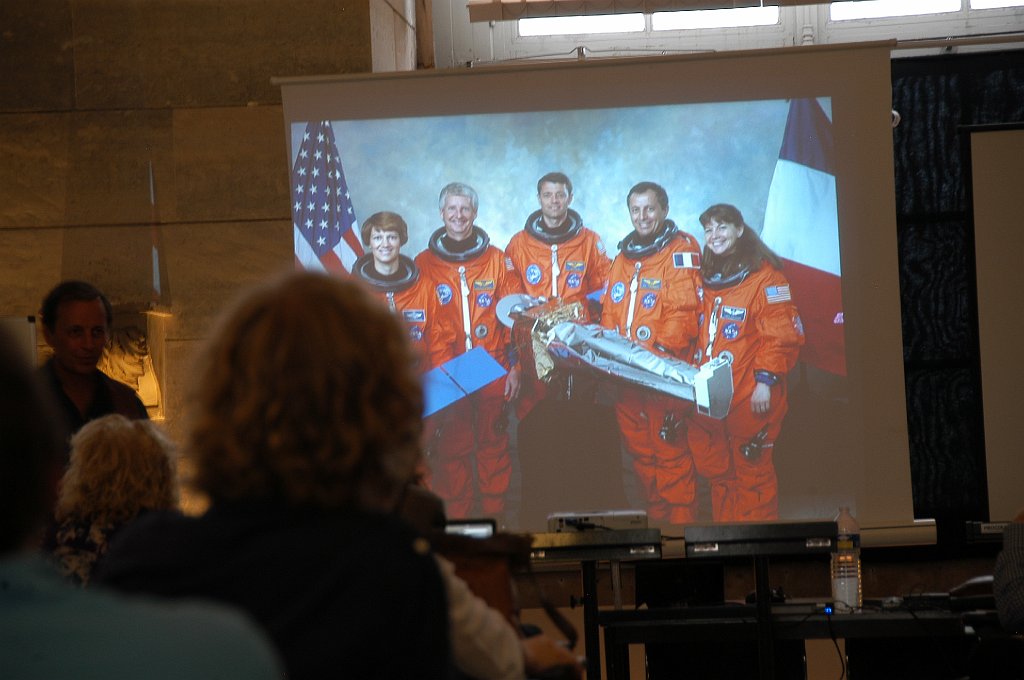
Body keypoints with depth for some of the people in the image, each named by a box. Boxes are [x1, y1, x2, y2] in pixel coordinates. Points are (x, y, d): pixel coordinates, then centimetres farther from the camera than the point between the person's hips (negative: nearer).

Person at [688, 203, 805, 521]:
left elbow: (781, 336, -15)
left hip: (749, 398, -7)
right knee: (717, 470, 13)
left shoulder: (765, 277, -9)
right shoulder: (708, 278, 15)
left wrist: (766, 380, -19)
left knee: (752, 472, -1)